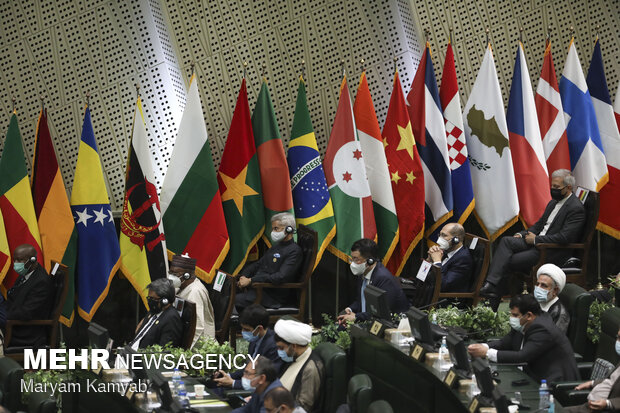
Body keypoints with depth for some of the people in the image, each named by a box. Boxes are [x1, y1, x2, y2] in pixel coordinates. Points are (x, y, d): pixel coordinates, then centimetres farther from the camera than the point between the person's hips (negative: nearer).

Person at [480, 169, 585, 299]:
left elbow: (565, 237, -21)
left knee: (510, 261, -20)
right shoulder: (553, 203, 18)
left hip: (553, 254, -9)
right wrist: (522, 234, 6)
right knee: (506, 241, -14)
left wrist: (536, 239, -16)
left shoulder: (576, 208, -13)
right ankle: (491, 283, -26)